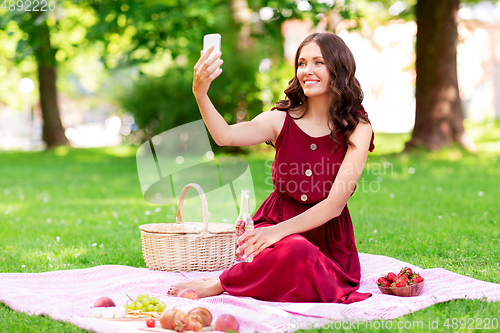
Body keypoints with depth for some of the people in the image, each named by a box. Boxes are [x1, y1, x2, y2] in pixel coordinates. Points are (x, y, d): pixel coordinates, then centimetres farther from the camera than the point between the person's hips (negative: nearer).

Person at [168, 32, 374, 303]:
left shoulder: (357, 129, -6)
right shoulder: (281, 120, -2)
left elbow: (335, 204, -14)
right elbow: (226, 136, -21)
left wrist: (279, 231, -25)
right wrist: (200, 93, -40)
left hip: (329, 239, 0)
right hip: (275, 222, 0)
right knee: (294, 251, -37)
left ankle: (217, 286, -13)